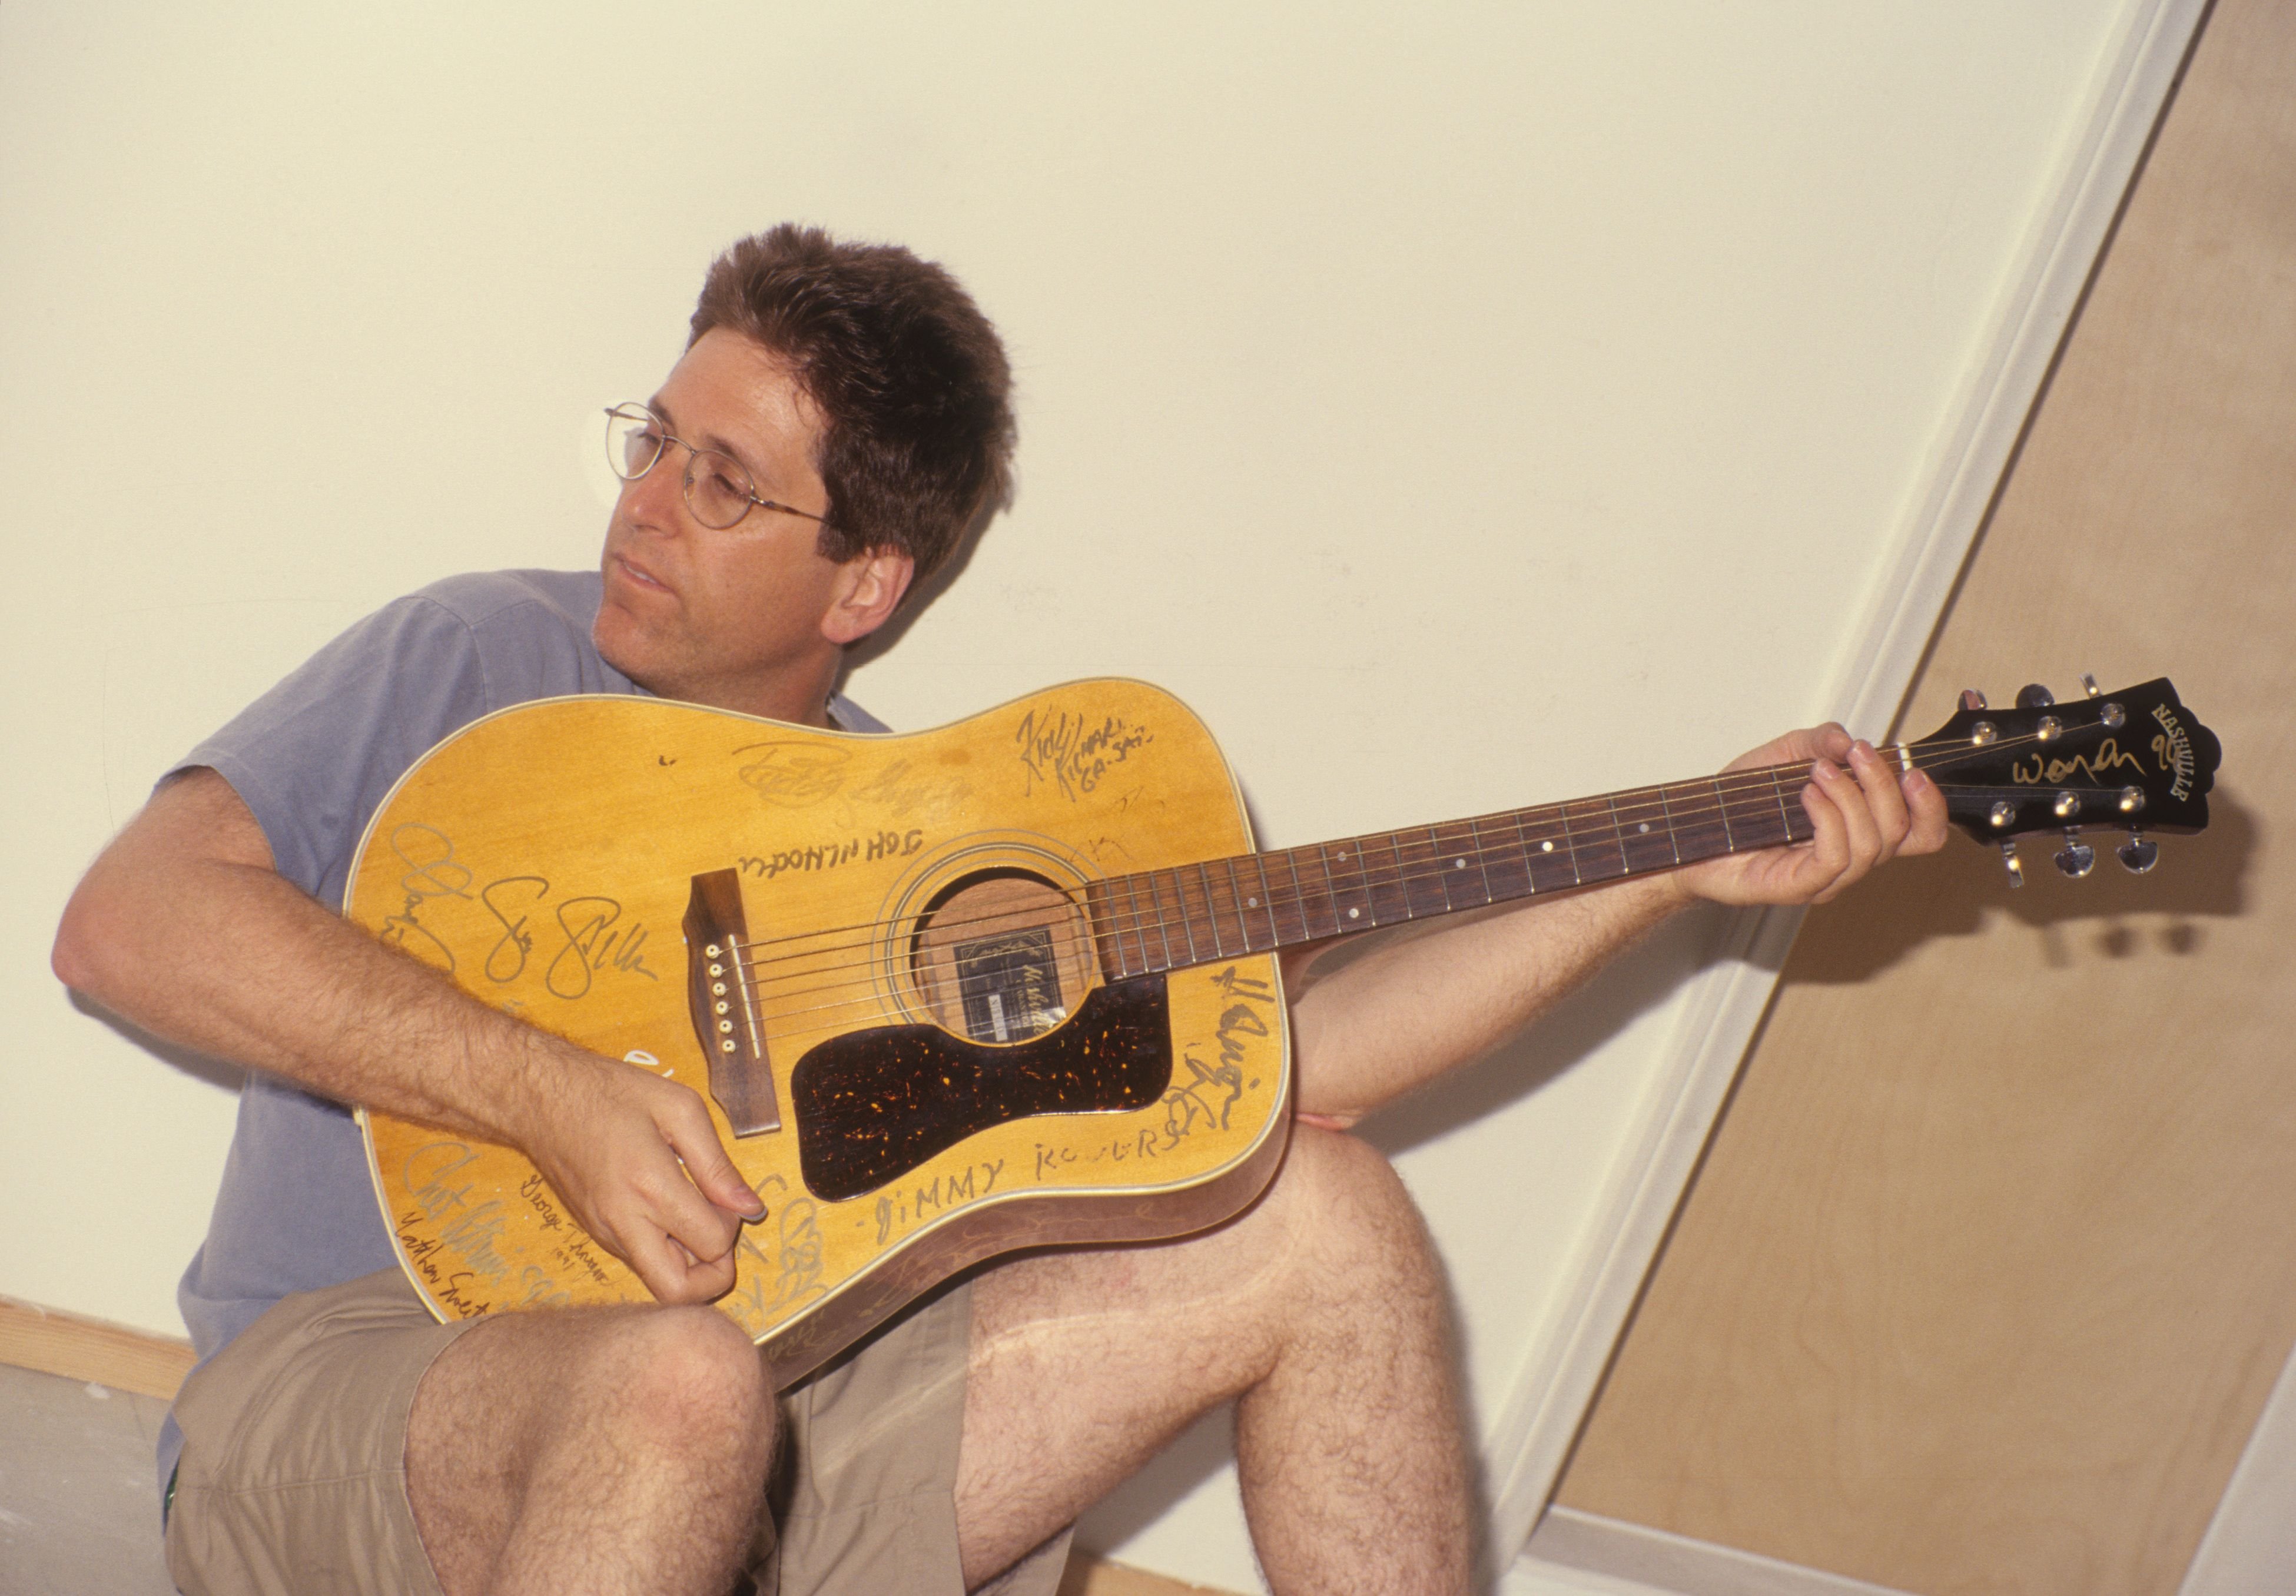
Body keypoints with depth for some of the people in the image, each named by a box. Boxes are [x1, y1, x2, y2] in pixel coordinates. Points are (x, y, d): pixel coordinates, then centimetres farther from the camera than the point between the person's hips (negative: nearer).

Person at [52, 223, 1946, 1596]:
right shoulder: (479, 665, 3)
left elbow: (1259, 1054, 6)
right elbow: (131, 921, -10)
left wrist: (1682, 869, 2)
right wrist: (559, 1100, -20)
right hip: (333, 1398, -5)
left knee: (1325, 1225, -4)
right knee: (679, 1381, -41)